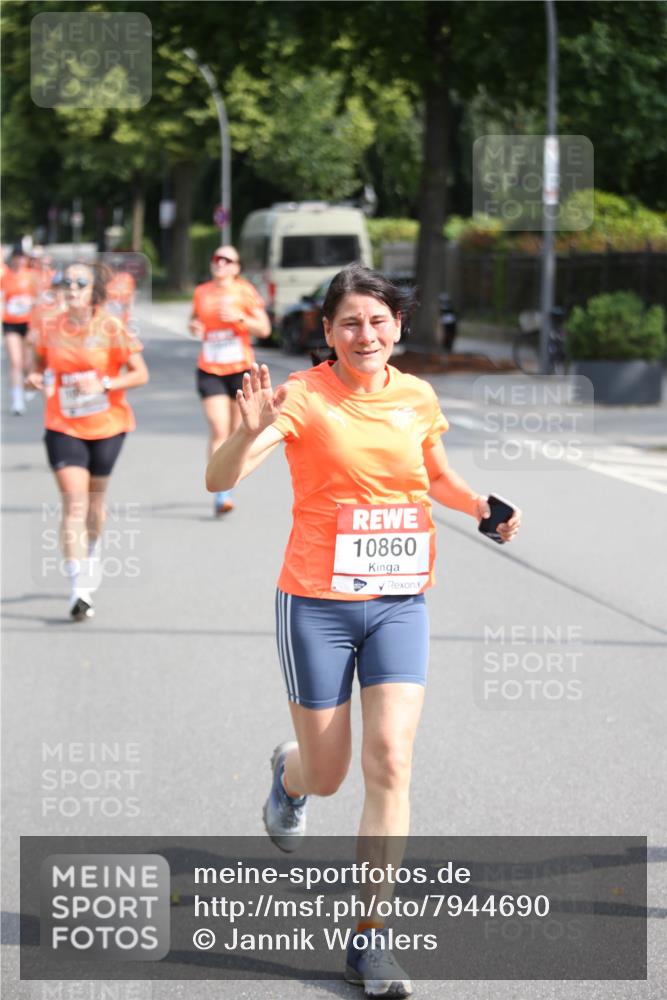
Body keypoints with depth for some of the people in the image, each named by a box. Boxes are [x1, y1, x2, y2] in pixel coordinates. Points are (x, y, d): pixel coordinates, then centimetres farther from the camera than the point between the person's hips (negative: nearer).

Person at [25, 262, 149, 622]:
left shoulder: (111, 328, -9)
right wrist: (35, 377, -9)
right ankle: (79, 589, -18)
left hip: (106, 427, 0)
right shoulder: (49, 326, -2)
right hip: (63, 427, 0)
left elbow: (140, 373, -8)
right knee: (73, 503, -12)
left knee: (95, 499, 17)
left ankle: (92, 554, 48)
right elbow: (41, 363, 14)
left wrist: (103, 384, -23)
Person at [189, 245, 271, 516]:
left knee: (236, 432, 10)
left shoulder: (244, 291, -1)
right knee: (218, 430, -13)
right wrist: (194, 327, 0)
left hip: (240, 368, 0)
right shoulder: (201, 292, 7)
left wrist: (240, 318, -18)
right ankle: (221, 495, -17)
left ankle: (228, 485, 30)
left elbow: (264, 329, -2)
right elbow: (194, 322, 23)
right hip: (209, 370, 0)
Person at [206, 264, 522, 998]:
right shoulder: (305, 396, -10)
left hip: (399, 602, 3)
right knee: (328, 773, 8)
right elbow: (220, 479, -21)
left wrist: (479, 504, 2)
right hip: (317, 603, -3)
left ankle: (369, 937, -3)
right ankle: (290, 774, 49)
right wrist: (251, 432, -41)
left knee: (390, 761, -11)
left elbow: (436, 476, 22)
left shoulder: (417, 398, 3)